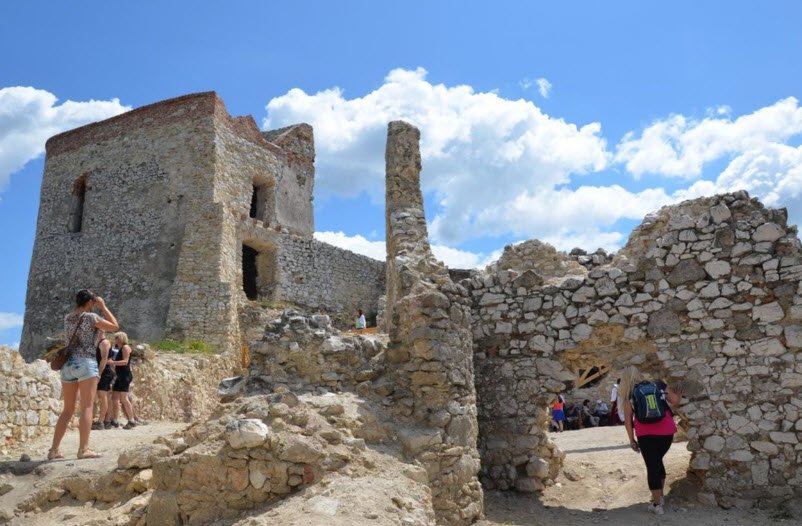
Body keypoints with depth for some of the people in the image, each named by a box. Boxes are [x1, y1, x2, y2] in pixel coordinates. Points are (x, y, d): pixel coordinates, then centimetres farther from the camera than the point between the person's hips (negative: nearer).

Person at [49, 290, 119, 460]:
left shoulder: (67, 318, 14)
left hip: (67, 363, 7)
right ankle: (83, 449, -16)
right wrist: (103, 307, 9)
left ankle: (54, 450, 11)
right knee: (87, 407, -9)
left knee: (68, 410, 13)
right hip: (86, 363, -7)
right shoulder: (91, 317, -5)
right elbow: (114, 326, 5)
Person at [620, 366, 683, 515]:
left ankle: (657, 505, 9)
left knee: (651, 465, 6)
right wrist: (679, 393, 32)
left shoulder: (629, 393, 5)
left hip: (645, 433, -3)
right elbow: (675, 401, 10)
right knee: (658, 460, 23)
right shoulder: (658, 384, 10)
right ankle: (660, 496, 31)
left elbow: (628, 418, 1)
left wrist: (631, 440, 6)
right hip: (666, 430, 3)